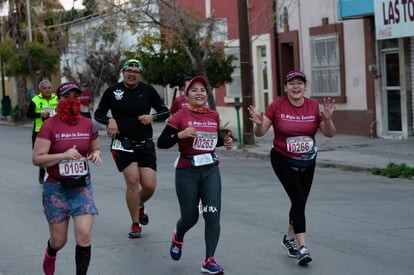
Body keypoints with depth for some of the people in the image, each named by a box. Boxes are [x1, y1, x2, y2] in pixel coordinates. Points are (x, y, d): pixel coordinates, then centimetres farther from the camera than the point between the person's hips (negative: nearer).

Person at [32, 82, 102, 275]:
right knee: (59, 240, 7)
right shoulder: (49, 126, -10)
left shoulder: (88, 125, 2)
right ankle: (50, 255, 45)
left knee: (84, 235, -11)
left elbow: (95, 149, 18)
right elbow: (37, 158, -12)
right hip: (56, 188, -2)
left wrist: (95, 155, -6)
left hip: (82, 186, 3)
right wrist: (64, 155, -25)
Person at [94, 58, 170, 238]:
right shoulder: (112, 91, -2)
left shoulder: (148, 90, 0)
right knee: (133, 181, -15)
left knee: (149, 186, -4)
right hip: (123, 144, -2)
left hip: (145, 144, 2)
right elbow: (98, 113, 8)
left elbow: (165, 112, 7)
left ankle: (140, 205, 34)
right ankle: (135, 224, 3)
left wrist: (152, 117, -12)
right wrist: (110, 121, -11)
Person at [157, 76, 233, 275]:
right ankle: (178, 238, 42)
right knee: (190, 217, 6)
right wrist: (180, 134, -24)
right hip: (187, 172, -3)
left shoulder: (214, 116, 6)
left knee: (213, 215, -9)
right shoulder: (180, 116, -7)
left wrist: (225, 142, 3)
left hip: (211, 170, 3)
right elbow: (161, 143, -9)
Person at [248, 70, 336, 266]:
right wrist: (258, 123, -31)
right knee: (298, 199, -17)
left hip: (307, 162, 4)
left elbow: (329, 134, -6)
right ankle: (302, 248, -16)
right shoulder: (277, 106, -12)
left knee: (300, 202, 12)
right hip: (283, 161, -4)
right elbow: (260, 133, -9)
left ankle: (289, 238, 36)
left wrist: (327, 118, -25)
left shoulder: (315, 107, -7)